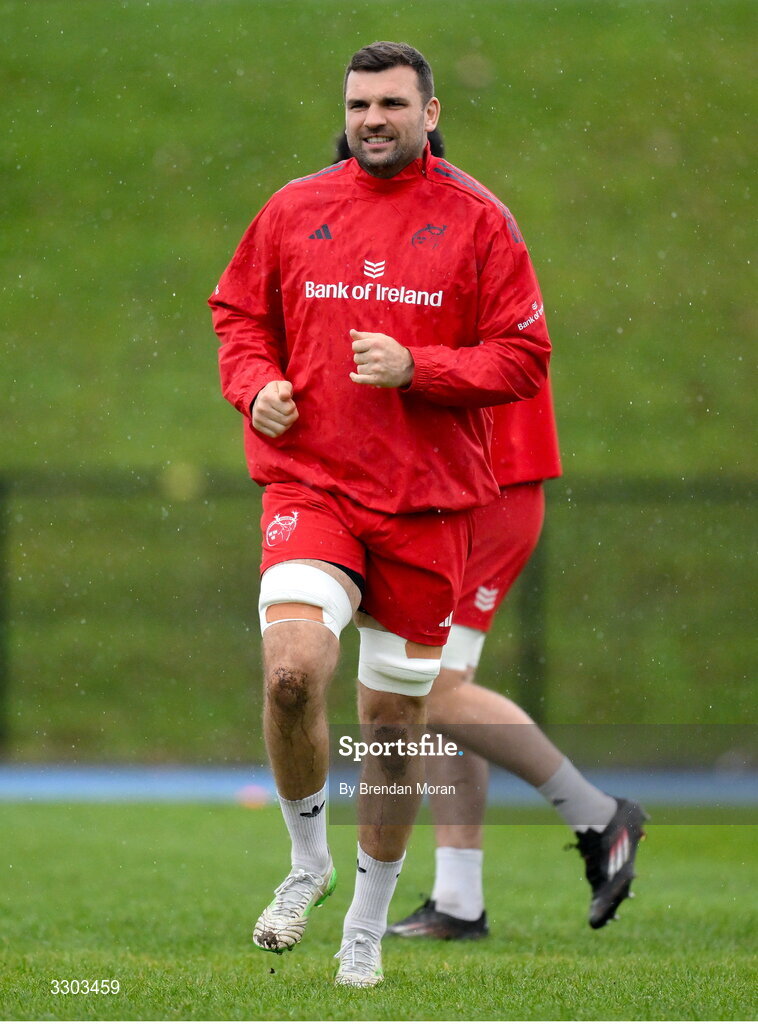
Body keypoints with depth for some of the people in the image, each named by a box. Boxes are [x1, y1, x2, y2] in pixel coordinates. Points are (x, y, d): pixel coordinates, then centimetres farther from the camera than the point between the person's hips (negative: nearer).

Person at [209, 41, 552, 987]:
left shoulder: (476, 221, 1)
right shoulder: (294, 210, 7)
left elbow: (523, 360, -1)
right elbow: (238, 312, 18)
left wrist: (415, 368, -14)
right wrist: (256, 384, -2)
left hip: (428, 500, 0)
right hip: (309, 482, 0)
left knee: (394, 721, 7)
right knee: (291, 671, -23)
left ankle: (367, 924, 24)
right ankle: (307, 857, 3)